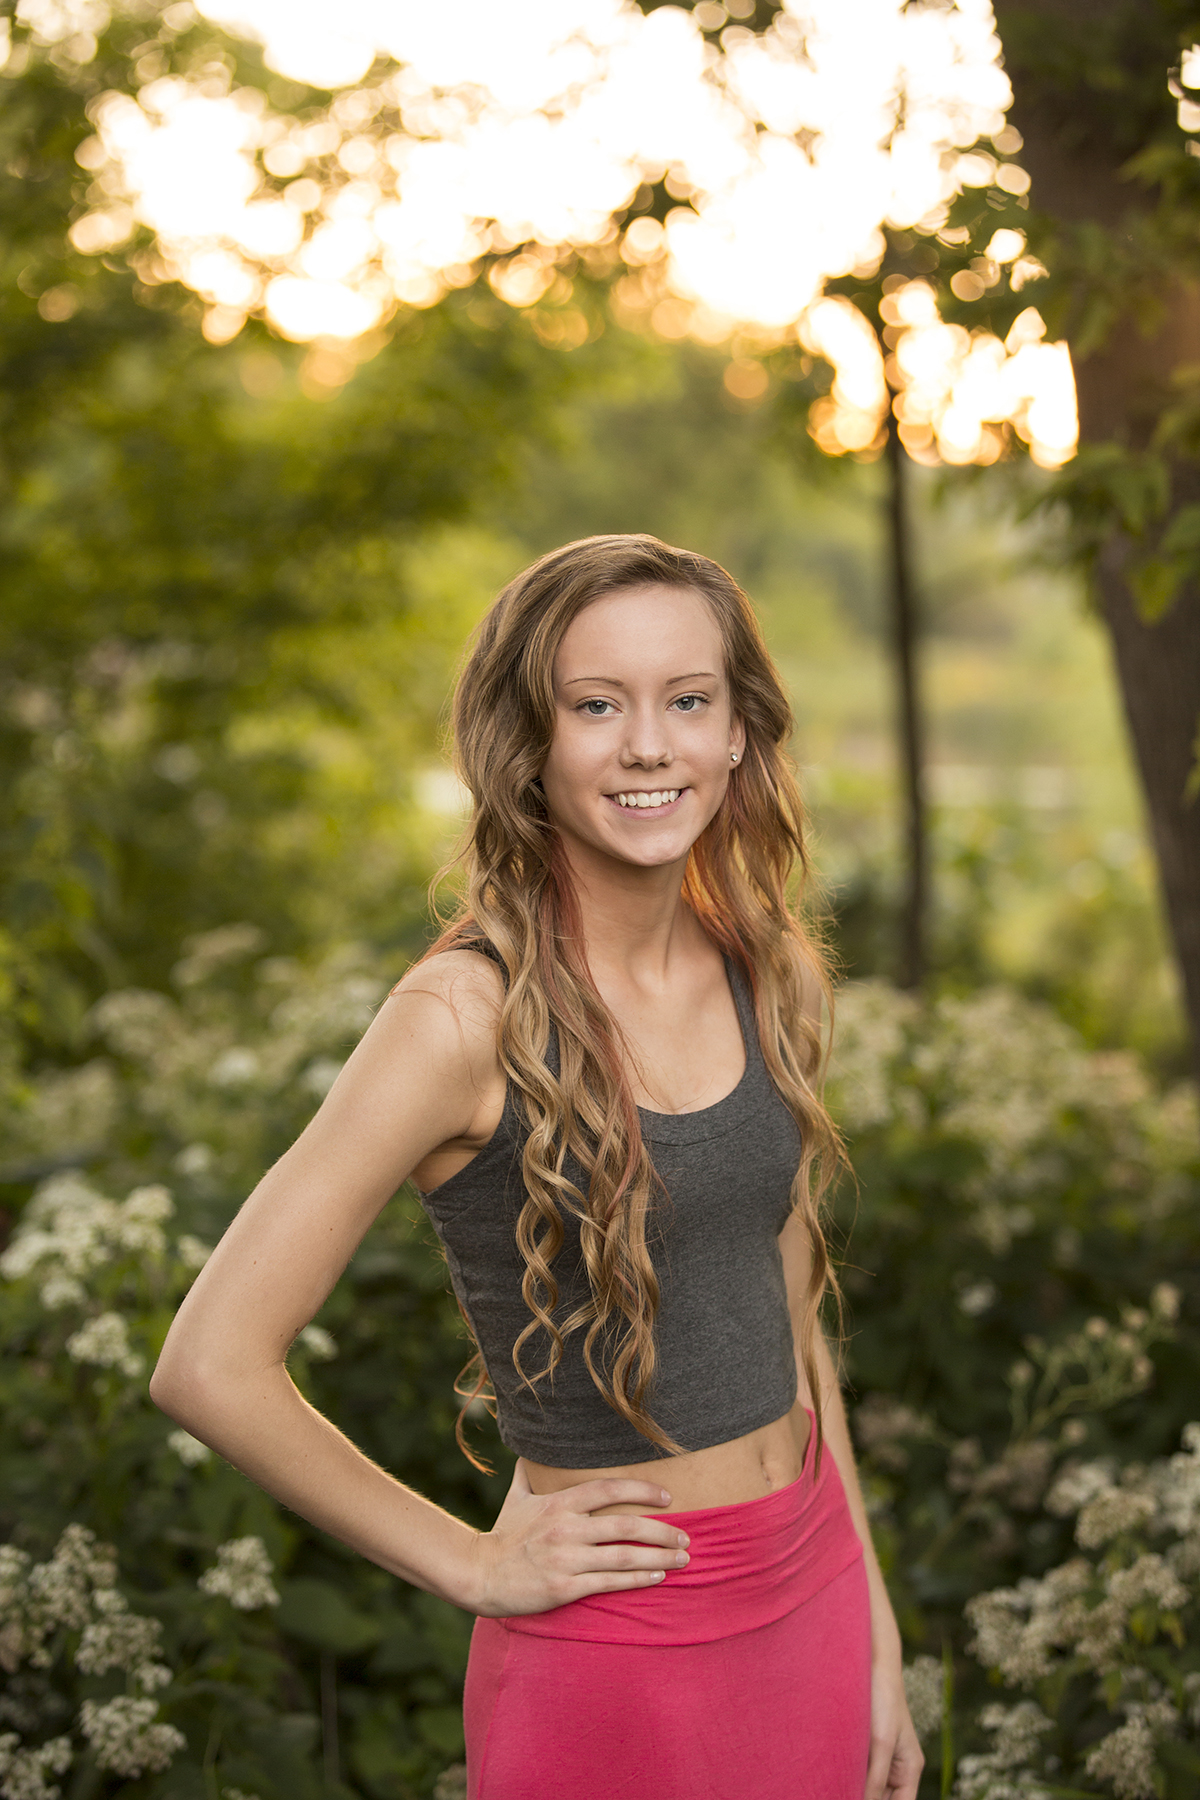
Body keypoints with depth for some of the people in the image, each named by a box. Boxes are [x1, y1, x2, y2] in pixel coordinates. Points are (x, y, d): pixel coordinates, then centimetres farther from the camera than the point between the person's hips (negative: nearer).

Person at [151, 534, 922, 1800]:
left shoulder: (769, 979, 0)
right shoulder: (469, 1017, -19)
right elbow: (209, 1368, -20)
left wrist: (875, 1637, 11)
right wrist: (473, 1565, -12)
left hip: (812, 1597, 6)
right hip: (617, 1644, -5)